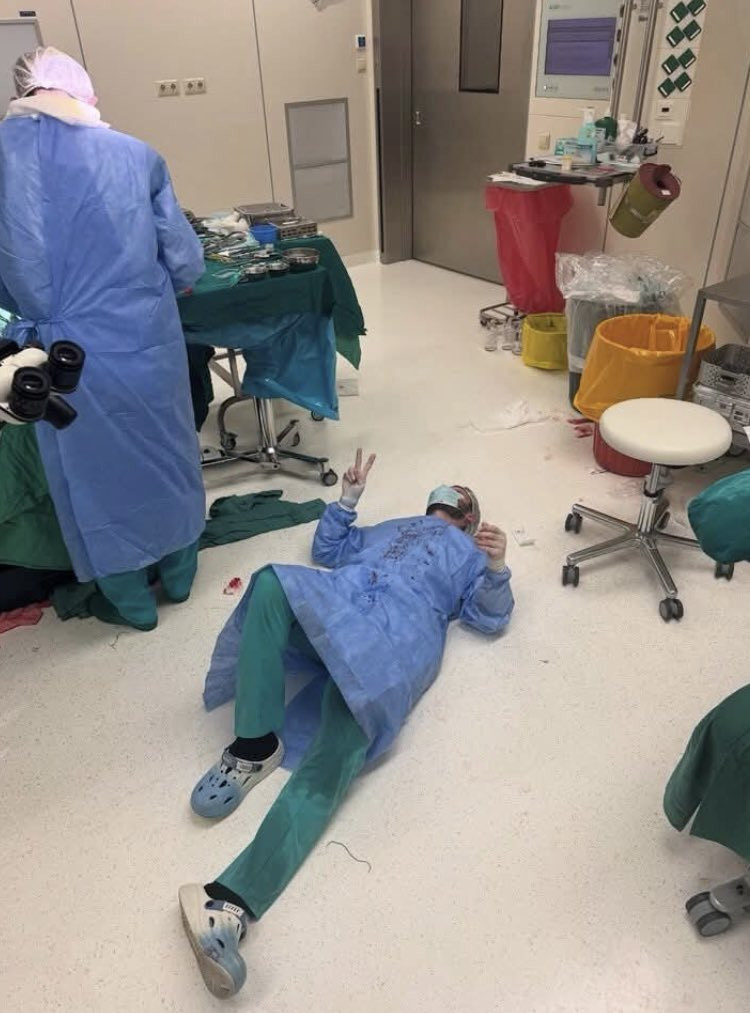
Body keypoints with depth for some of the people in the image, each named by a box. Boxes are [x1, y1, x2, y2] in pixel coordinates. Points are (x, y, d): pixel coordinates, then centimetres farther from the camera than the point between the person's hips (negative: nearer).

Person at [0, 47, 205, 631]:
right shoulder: (137, 155, 0)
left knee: (94, 473, 14)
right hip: (148, 339, 2)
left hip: (69, 354, -2)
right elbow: (186, 263, 1)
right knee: (166, 454, 20)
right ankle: (178, 575, 37)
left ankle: (132, 603, 30)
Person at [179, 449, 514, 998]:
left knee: (330, 765, -29)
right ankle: (254, 747, -24)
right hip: (339, 601, 4)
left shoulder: (471, 552, 33)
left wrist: (498, 568, -1)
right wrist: (348, 498, 31)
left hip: (402, 629, -4)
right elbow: (328, 549, 40)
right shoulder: (389, 527, 43)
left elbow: (492, 617, 17)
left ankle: (232, 901, -45)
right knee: (272, 582, -31)